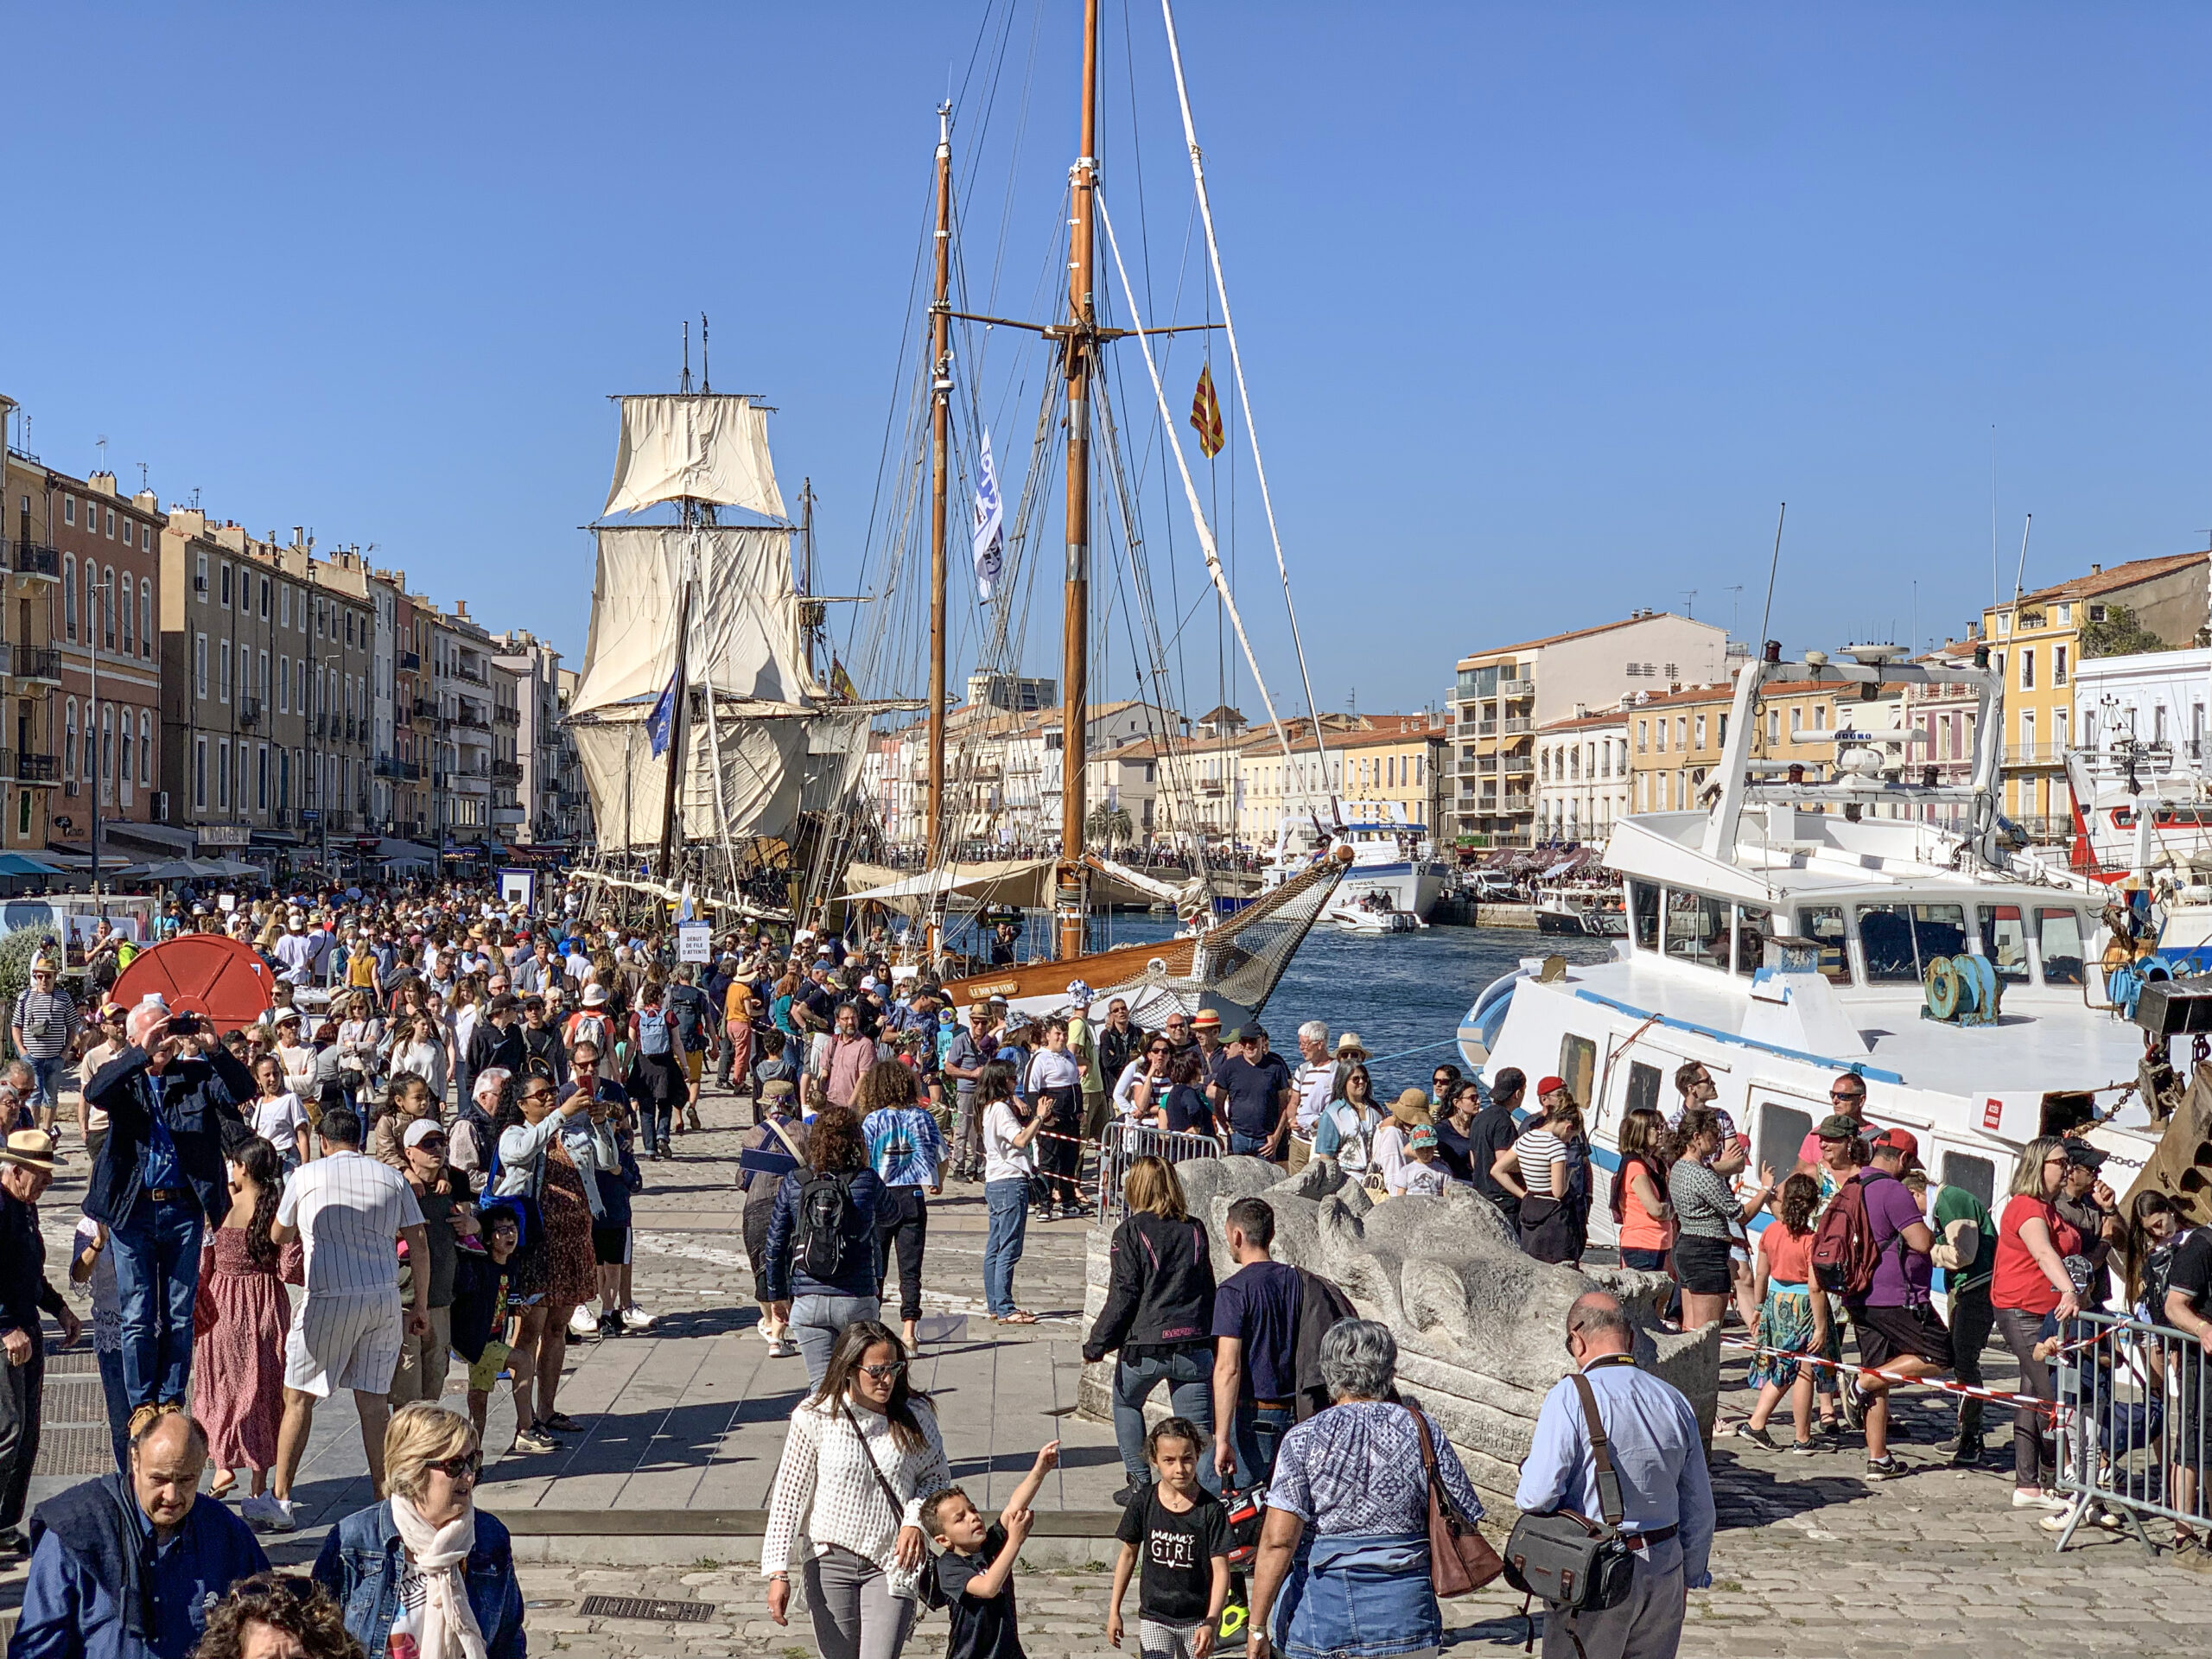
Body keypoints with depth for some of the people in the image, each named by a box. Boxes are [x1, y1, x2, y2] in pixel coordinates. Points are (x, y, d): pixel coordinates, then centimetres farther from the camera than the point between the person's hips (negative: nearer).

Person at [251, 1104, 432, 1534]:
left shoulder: (306, 1177, 2)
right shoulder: (392, 1178, 9)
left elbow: (278, 1236, 17)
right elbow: (419, 1247, 9)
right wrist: (421, 1306, 17)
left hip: (330, 1300, -3)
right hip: (384, 1297, 3)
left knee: (299, 1397, 6)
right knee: (372, 1400, 7)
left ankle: (280, 1500, 7)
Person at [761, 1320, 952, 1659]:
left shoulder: (915, 1415, -6)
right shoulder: (814, 1418, -10)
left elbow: (937, 1475, 9)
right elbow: (789, 1495, -5)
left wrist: (915, 1520, -11)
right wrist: (777, 1572, -8)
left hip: (891, 1564, 0)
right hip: (830, 1562, 0)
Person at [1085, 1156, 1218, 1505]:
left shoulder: (1130, 1233, -6)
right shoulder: (1194, 1231, 7)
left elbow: (1122, 1296, -9)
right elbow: (1208, 1289, 12)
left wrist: (1097, 1343, -1)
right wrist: (1212, 1343, 20)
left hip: (1144, 1346, -2)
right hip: (1194, 1345, 3)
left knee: (1126, 1403, 24)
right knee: (1199, 1428, 3)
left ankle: (1139, 1482, 22)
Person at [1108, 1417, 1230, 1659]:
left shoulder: (1211, 1510, -11)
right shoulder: (1143, 1504, -5)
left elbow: (1220, 1569, -11)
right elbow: (1128, 1554, 8)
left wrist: (1211, 1623, -22)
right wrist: (1114, 1610, 10)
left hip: (1197, 1620, 0)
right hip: (1154, 1618, 0)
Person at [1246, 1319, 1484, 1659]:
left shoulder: (1303, 1439, -5)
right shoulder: (1424, 1434, 0)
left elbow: (1277, 1542, -11)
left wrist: (1258, 1628, -7)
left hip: (1317, 1614, -1)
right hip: (1404, 1616, 1)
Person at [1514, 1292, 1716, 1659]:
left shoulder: (1570, 1397, -14)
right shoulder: (1674, 1401, 4)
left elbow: (1537, 1497, -20)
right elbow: (1700, 1508, 11)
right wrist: (1691, 1575, 24)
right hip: (1664, 1569, 5)